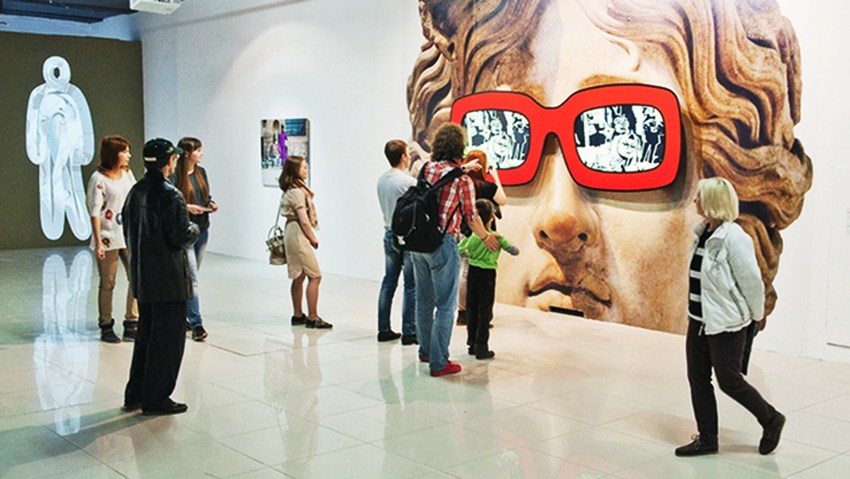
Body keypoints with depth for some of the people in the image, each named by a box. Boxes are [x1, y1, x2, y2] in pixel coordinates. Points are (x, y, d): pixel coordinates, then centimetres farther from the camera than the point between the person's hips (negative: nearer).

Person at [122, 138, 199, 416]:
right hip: (169, 279, -8)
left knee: (146, 335, 19)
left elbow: (128, 233, 13)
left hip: (142, 277, 9)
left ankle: (136, 395, 26)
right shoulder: (170, 195, -18)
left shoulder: (135, 192, 8)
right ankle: (155, 399, 8)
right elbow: (181, 237, -20)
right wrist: (194, 229, 0)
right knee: (168, 339, 2)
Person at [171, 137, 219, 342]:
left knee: (190, 276, 15)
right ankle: (196, 323, -6)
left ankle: (184, 317, 26)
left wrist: (211, 204, 0)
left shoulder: (201, 172, 10)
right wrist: (187, 207, -23)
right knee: (192, 278, -9)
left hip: (202, 229, 7)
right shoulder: (175, 176, -13)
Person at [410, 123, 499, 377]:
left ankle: (426, 350, 33)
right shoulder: (462, 179, -9)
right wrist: (486, 237, 17)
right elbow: (471, 216, -1)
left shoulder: (426, 168, 6)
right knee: (445, 305, 2)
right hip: (442, 243, -6)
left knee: (424, 300, 18)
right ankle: (438, 362, 4)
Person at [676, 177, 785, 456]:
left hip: (726, 323, -9)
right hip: (700, 319, 9)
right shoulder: (703, 233, 6)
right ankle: (707, 439, 23)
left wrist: (756, 315, -5)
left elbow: (752, 281, -16)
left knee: (728, 380, 2)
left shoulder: (733, 238, -20)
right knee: (697, 378, 11)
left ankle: (771, 420, 27)